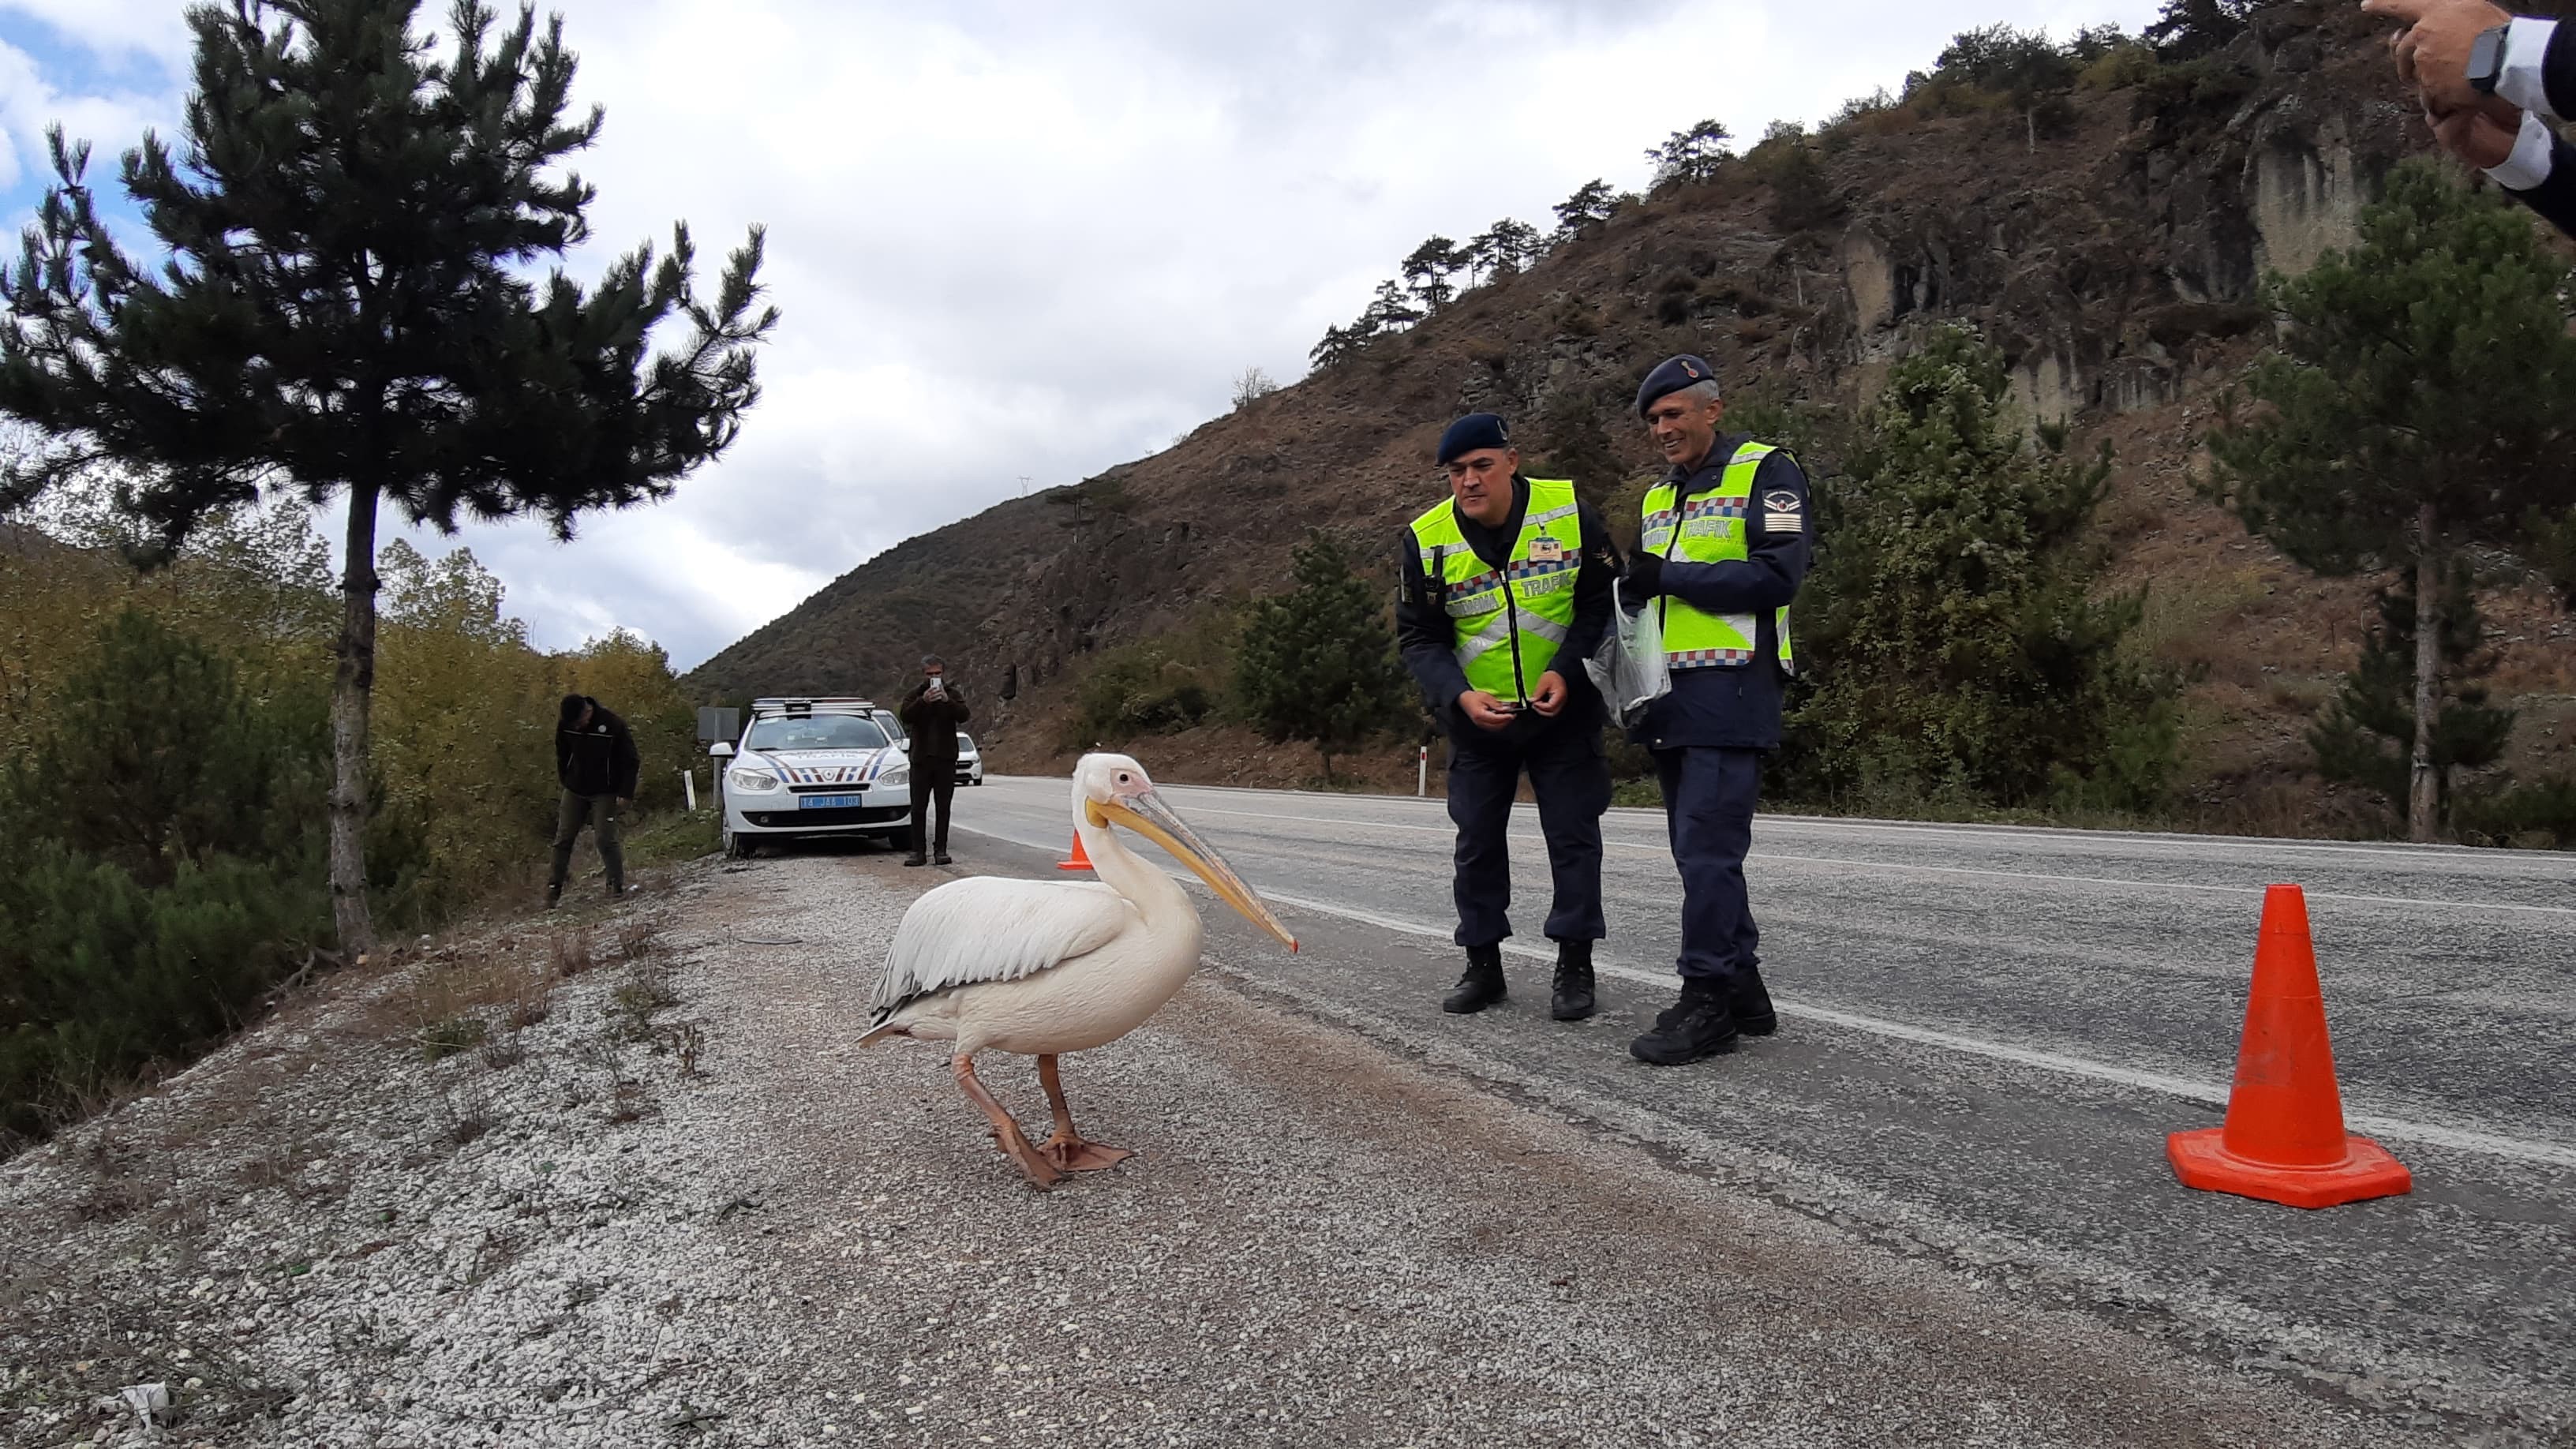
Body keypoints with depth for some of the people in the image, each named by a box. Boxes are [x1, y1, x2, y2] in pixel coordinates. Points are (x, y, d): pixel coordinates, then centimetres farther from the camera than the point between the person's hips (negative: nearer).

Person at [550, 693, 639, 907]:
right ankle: (555, 886, 15)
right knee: (563, 839, 4)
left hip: (604, 793, -4)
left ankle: (617, 884, 1)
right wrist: (565, 780, 11)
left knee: (605, 839, -12)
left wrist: (626, 793, -13)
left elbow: (630, 761, -11)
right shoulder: (565, 725, -9)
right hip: (574, 791, 4)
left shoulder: (613, 725, -19)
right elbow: (562, 754, 12)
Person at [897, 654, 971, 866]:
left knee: (943, 807, 3)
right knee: (918, 808, 0)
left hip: (945, 759, 0)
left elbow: (964, 715, -10)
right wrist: (923, 701, -25)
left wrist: (948, 701, -25)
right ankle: (918, 851, 2)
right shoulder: (915, 694, 6)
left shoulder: (953, 694, 7)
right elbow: (904, 716, -11)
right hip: (921, 759, 0)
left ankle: (941, 850, 7)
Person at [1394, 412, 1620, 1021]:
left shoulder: (1570, 514, -12)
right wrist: (1459, 696, -23)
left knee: (1572, 834, 2)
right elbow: (1418, 638, -6)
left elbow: (1603, 601, -3)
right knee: (1478, 840, 8)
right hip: (1476, 717, 1)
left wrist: (1566, 670, -17)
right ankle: (1483, 965, 21)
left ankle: (1574, 965, 15)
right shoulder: (1425, 541, -10)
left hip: (1563, 712, -1)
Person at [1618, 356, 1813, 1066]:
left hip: (1731, 692, -8)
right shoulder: (1659, 498, 21)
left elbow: (1778, 576, -14)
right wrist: (1632, 588, 2)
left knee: (1708, 850, -11)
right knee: (1701, 850, 11)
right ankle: (1743, 991, 20)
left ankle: (1707, 1002, -5)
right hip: (1672, 693, 8)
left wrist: (1671, 577, -15)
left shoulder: (1765, 472, -2)